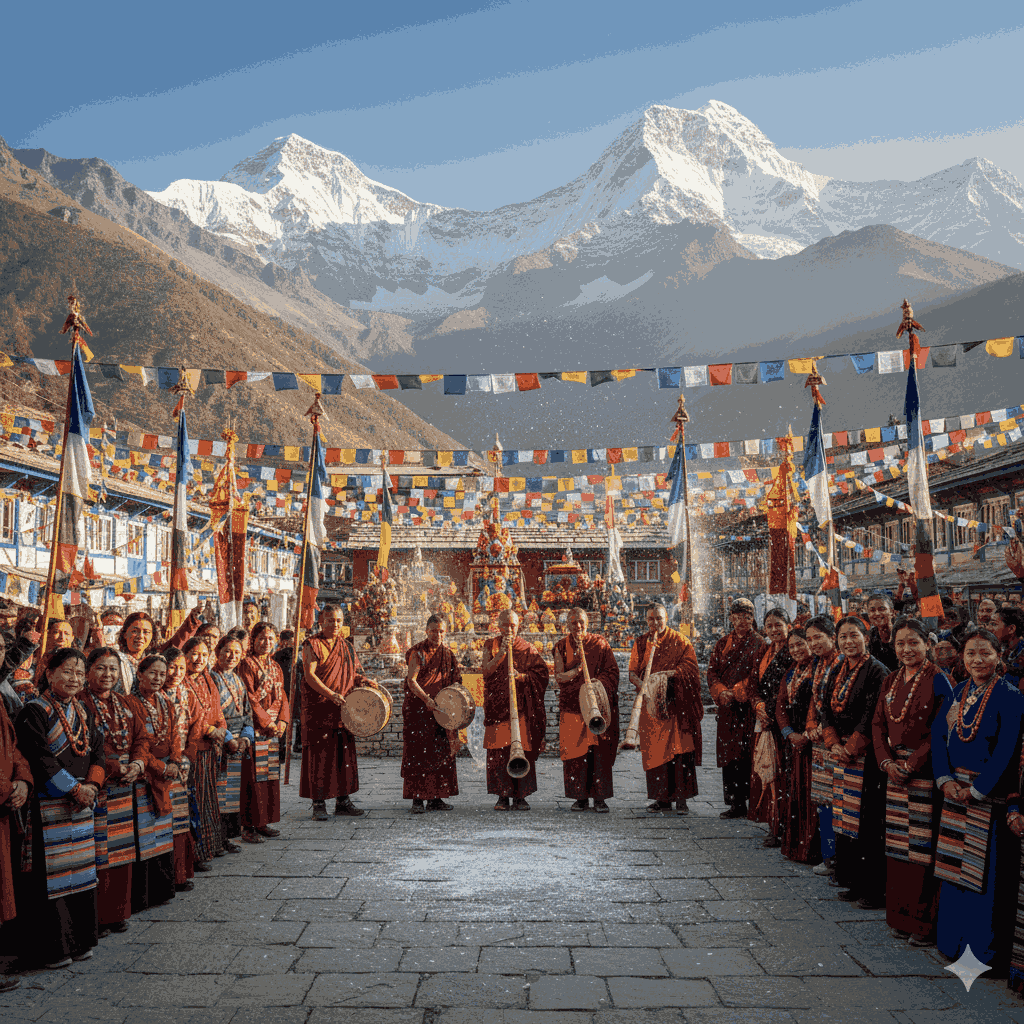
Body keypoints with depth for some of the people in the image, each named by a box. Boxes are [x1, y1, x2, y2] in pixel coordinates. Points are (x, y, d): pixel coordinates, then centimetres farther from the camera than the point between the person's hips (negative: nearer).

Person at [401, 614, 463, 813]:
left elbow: (455, 680, 15)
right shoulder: (418, 652, -7)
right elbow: (411, 681, -17)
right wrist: (427, 699, -29)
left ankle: (435, 798, 13)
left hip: (440, 709, 6)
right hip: (417, 708, -6)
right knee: (418, 752, -6)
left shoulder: (448, 653, 10)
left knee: (442, 751, 5)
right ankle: (417, 799, -4)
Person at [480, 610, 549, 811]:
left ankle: (520, 797, 1)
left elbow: (541, 674, 3)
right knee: (498, 750, -4)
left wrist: (522, 676, -14)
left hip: (520, 706, 0)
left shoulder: (527, 648, 8)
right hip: (497, 704, 0)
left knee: (522, 749, -5)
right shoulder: (491, 645, 9)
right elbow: (486, 671, -5)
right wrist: (502, 652, -15)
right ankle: (502, 796, 2)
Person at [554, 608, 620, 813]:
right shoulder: (562, 646, 8)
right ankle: (581, 797, 8)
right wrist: (579, 666, -14)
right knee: (574, 751, -1)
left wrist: (600, 682, -16)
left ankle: (600, 798, 0)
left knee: (600, 750, -6)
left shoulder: (600, 644, 6)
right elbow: (559, 677, 2)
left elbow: (612, 671, 3)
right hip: (572, 706, 1)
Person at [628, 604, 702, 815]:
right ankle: (662, 798, 8)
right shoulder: (640, 643, 13)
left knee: (679, 748, -9)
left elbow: (690, 666, -5)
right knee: (655, 750, 2)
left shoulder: (680, 642, 4)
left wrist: (669, 674, -20)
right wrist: (641, 684, -13)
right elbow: (633, 671, 8)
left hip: (675, 705, -3)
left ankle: (682, 798, -5)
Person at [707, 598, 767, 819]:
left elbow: (757, 675, -8)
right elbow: (712, 671, 10)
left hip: (748, 706, -5)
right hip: (727, 708, 5)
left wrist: (735, 692, -14)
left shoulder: (758, 643, 0)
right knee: (729, 755, 4)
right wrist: (721, 691, -8)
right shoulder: (723, 643, 15)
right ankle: (736, 804, 11)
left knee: (748, 755, -9)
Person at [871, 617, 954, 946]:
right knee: (896, 846, 9)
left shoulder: (937, 680, -8)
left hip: (924, 772, -6)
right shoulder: (891, 681, 11)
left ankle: (925, 922, 4)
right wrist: (886, 761, -3)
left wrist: (911, 765, -14)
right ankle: (900, 917, 18)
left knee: (923, 848, -4)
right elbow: (878, 723, 12)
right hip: (895, 770, 6)